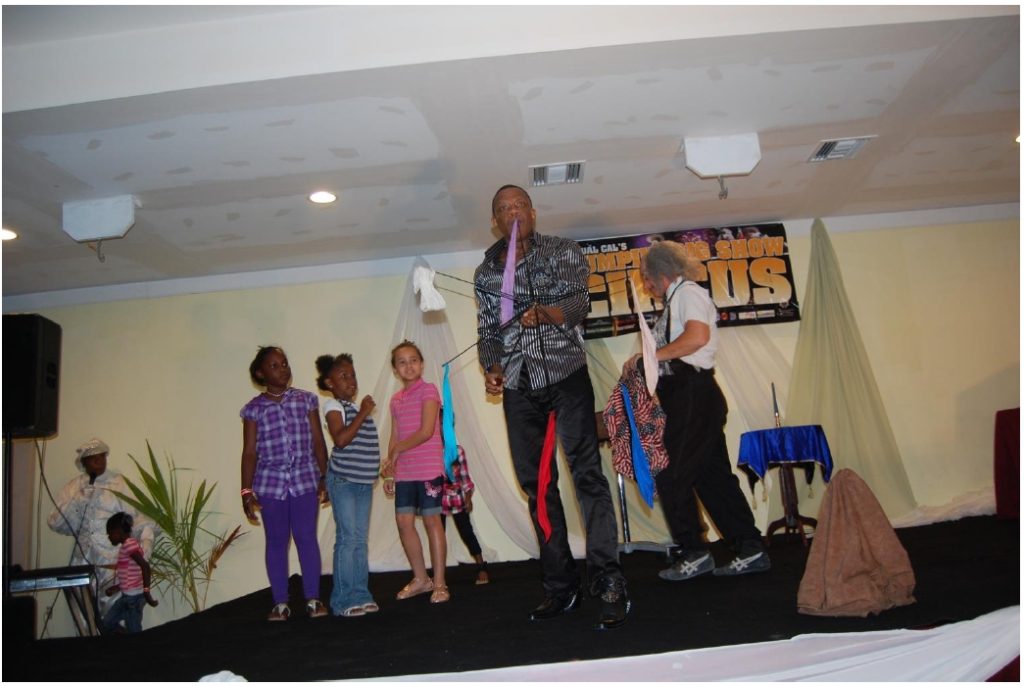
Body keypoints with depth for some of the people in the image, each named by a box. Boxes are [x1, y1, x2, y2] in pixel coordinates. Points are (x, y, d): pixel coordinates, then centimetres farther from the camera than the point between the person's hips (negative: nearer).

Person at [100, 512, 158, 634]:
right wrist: (116, 587, 20)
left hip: (133, 596, -10)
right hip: (128, 596, 10)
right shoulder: (127, 546, 15)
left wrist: (146, 591, -28)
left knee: (134, 632, -3)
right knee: (108, 623, 19)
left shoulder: (129, 544, -16)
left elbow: (145, 566, -28)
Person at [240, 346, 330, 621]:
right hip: (270, 484, 0)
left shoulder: (306, 400, 5)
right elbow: (249, 452, 2)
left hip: (304, 481, 0)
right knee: (276, 542, 8)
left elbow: (318, 442, 7)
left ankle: (313, 599, 13)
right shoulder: (254, 408, 2)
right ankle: (280, 603, 17)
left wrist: (325, 478, 6)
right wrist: (247, 492, 0)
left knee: (307, 538, 3)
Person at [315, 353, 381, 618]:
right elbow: (341, 439, -22)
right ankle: (344, 600, 1)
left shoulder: (358, 407, 15)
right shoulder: (333, 405, -7)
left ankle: (360, 595, 17)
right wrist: (362, 413, -18)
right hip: (343, 481, -7)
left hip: (364, 482, 7)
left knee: (361, 540, 10)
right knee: (348, 539, -7)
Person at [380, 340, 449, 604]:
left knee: (432, 520, -1)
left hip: (429, 468, -6)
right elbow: (394, 439, 15)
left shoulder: (428, 390, -5)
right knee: (403, 521, 5)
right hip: (404, 471, 6)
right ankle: (421, 579, 20)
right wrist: (388, 472, 9)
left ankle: (439, 583, 9)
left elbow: (426, 431, -13)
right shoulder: (396, 399, 14)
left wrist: (396, 451, -10)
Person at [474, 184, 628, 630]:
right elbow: (487, 331, 15)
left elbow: (579, 302, -12)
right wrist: (492, 368, -4)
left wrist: (545, 313, -33)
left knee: (586, 473, -13)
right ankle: (560, 587, 15)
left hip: (565, 373, -4)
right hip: (518, 386, 4)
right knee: (536, 485, 5)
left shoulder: (563, 252, 3)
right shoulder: (485, 273, 13)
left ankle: (608, 583, -8)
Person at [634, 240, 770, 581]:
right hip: (685, 396, 10)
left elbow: (698, 336, -24)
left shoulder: (687, 292, -6)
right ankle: (750, 550, 16)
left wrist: (651, 355, -18)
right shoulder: (675, 300, 22)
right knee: (712, 476, 10)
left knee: (670, 476, -5)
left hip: (693, 396, -10)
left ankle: (694, 554, 4)